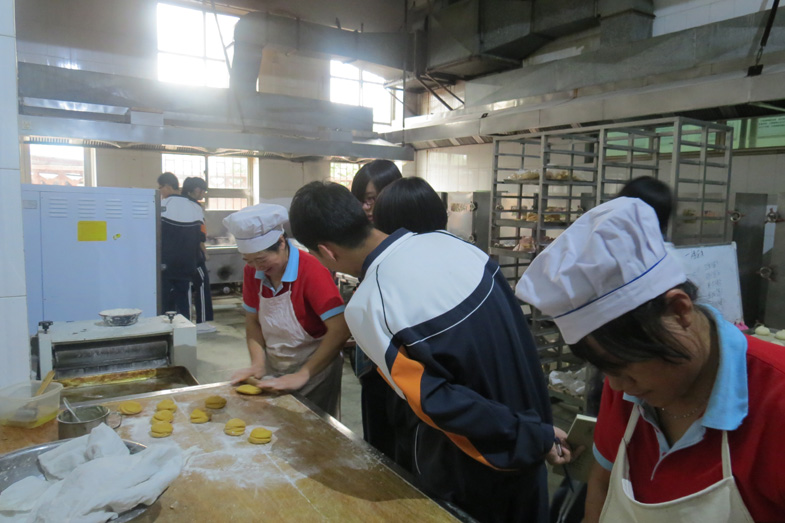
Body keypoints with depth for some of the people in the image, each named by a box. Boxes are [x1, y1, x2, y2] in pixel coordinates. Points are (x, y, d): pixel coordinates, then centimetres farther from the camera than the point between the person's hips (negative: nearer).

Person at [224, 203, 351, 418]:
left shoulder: (311, 270, -24)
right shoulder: (252, 272, -5)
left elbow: (340, 330, -29)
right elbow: (253, 321, 5)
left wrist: (302, 375, -29)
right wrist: (258, 364, -10)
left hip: (314, 370, -5)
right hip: (274, 372, 5)